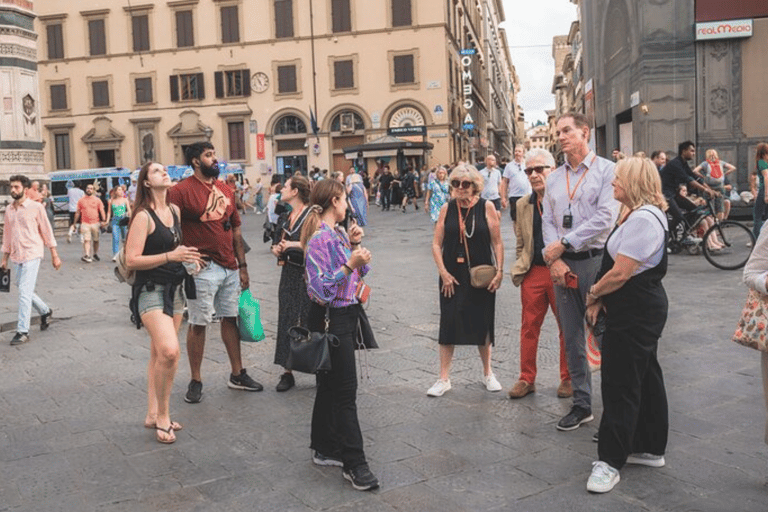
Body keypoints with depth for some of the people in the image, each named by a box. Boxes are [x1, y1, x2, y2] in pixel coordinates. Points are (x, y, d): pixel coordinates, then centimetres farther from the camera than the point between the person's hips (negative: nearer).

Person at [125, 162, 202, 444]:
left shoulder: (175, 210, 9)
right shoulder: (143, 216, -13)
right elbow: (132, 260, -19)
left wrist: (188, 255, 9)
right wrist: (171, 256, -25)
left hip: (174, 290, 8)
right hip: (151, 290, -8)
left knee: (159, 354, 14)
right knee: (169, 351, -22)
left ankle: (153, 414, 24)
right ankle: (162, 416, -5)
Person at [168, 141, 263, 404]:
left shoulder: (226, 190, 12)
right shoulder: (181, 191, -8)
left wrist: (243, 266, 14)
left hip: (230, 267, 6)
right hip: (203, 268, -6)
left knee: (231, 319, 13)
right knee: (198, 324, 1)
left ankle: (237, 374, 24)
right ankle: (195, 381, 13)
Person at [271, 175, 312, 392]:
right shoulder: (284, 218, 14)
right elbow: (275, 243, 19)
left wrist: (294, 244, -18)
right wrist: (277, 249, -3)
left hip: (309, 274, -7)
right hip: (289, 274, 7)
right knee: (287, 321, 6)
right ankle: (287, 372, 12)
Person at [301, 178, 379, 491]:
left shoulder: (338, 232, 11)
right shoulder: (319, 237, -17)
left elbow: (359, 272, 16)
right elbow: (321, 286, -22)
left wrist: (355, 245, 1)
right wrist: (350, 264, -28)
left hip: (347, 315, 10)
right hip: (330, 318, -10)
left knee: (330, 385, 16)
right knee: (345, 390, -7)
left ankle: (324, 449, 28)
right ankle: (354, 464, -1)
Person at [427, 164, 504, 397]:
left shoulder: (486, 207, -4)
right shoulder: (447, 209, 1)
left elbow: (497, 243, -2)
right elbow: (436, 244, 1)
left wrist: (499, 270, -8)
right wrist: (443, 273, -7)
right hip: (452, 277, 1)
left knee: (483, 323, 9)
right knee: (448, 323, 2)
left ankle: (487, 373, 28)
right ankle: (444, 379, 12)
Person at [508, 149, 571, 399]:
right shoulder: (522, 205, 9)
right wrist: (521, 268, 7)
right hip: (533, 274, 4)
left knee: (567, 328, 9)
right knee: (529, 327, 9)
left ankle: (567, 378, 24)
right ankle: (527, 379, 21)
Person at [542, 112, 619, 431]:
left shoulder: (607, 171, -4)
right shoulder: (554, 179, 14)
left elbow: (606, 218, -14)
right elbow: (548, 222, 10)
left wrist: (563, 243, -13)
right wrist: (554, 259, -6)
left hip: (596, 260, -5)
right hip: (562, 265, 6)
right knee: (572, 338, 9)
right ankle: (582, 404, 19)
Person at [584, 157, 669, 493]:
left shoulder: (642, 219, -22)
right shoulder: (638, 214, 14)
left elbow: (620, 273, -24)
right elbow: (619, 266, 14)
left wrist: (593, 294, -7)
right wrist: (600, 298, 4)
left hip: (635, 313, -11)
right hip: (639, 310, 11)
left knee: (620, 384, -5)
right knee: (645, 379, 17)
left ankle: (610, 461, 3)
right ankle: (650, 449, 29)